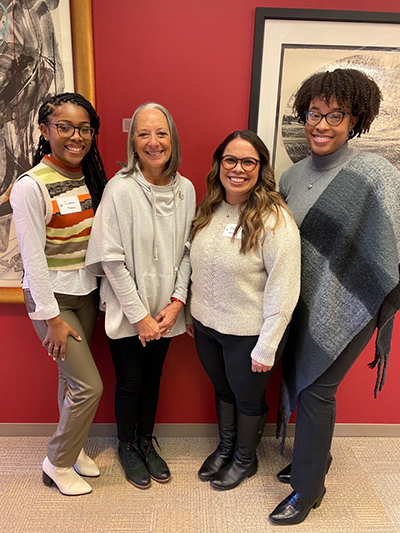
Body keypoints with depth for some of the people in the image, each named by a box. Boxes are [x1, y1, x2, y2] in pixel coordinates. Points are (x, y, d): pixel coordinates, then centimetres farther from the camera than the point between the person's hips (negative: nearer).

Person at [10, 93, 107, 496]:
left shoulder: (91, 175, 3)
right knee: (89, 386, -3)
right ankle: (57, 464, 22)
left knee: (71, 376, 18)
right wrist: (52, 318, -14)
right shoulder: (31, 185, -17)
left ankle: (72, 446, 40)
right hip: (51, 296, -6)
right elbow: (33, 258, -16)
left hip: (87, 291, 6)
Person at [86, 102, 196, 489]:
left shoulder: (185, 189, -2)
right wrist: (140, 315, -14)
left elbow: (187, 252, 3)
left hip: (165, 309, 4)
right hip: (127, 310, -4)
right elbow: (111, 258, -16)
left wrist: (176, 301, -7)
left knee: (153, 377, 20)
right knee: (129, 383, 13)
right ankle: (127, 446, 40)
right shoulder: (120, 189, -17)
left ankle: (146, 440, 44)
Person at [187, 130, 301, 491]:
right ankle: (225, 447, 50)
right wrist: (191, 313, 13)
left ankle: (245, 459, 44)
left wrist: (267, 346, -18)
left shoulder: (275, 220, -21)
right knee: (223, 390, 25)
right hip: (206, 326, 6)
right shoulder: (208, 210, 1)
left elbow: (283, 290, -20)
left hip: (247, 333, -6)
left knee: (248, 398, 17)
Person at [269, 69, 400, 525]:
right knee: (299, 381, 17)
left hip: (344, 308, -6)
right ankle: (315, 455, 45)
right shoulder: (292, 175, 4)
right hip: (303, 302, 6)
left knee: (315, 389, 3)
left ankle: (308, 487, 28)